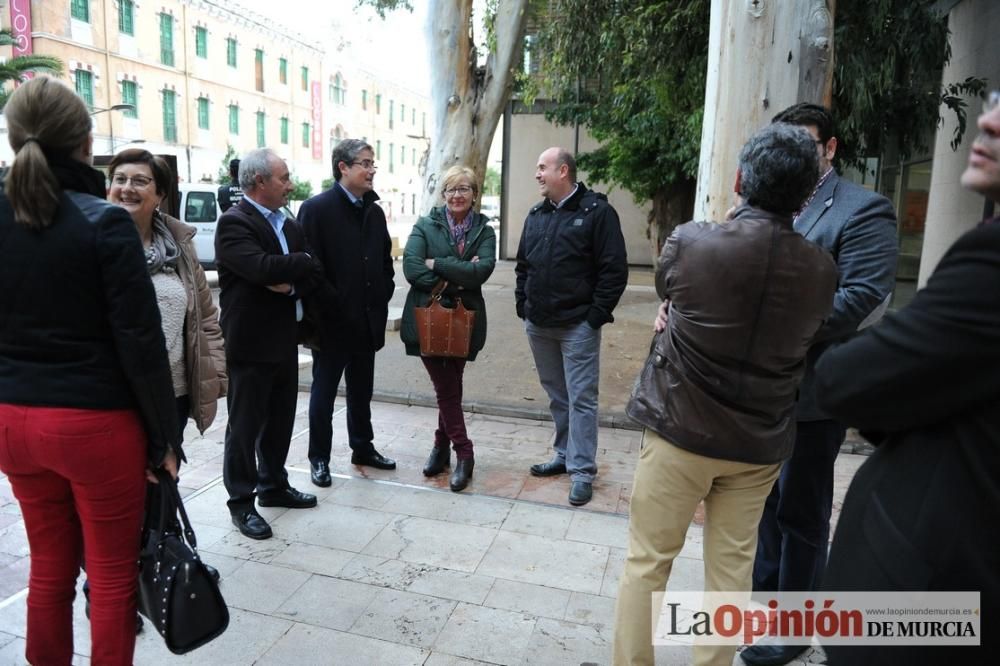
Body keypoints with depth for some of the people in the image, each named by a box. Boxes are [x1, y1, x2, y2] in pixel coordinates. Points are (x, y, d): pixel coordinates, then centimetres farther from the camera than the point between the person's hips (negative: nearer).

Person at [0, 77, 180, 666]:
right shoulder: (104, 222, -15)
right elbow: (140, 342, -16)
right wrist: (164, 435, -7)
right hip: (96, 422, -5)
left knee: (50, 567, 20)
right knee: (113, 576, 11)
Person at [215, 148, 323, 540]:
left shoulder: (289, 225, 13)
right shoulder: (234, 223, -12)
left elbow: (312, 275, 8)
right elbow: (261, 267, -27)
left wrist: (292, 285, -14)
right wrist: (305, 262, -11)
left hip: (285, 341, 8)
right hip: (250, 343, -7)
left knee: (280, 420, 16)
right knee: (245, 425, 3)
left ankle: (273, 486, 32)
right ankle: (241, 503, 15)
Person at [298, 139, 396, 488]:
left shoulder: (375, 211, 10)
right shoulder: (317, 208, -10)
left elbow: (385, 261, 15)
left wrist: (382, 299, 5)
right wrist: (331, 306, -15)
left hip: (367, 320, 6)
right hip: (333, 321, -6)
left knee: (361, 391, 18)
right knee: (324, 391, 8)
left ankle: (362, 448, 33)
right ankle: (319, 458, 21)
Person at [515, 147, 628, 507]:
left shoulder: (597, 211, -8)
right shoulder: (536, 215, 13)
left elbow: (615, 269, -11)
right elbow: (523, 265, 19)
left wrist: (597, 315, -14)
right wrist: (522, 304, 9)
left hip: (577, 325, -6)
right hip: (538, 325, 7)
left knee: (581, 398, -2)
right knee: (556, 395, 16)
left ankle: (582, 470, 5)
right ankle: (565, 455, 29)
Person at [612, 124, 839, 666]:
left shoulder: (690, 242, -16)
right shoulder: (822, 270, -6)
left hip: (681, 428, -2)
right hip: (760, 441, 3)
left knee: (647, 559, 11)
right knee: (732, 564, 16)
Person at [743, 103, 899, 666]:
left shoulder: (862, 211, -10)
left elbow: (864, 297, -20)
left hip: (813, 388, -6)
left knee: (801, 511, 9)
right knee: (765, 499, 20)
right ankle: (764, 594, 40)